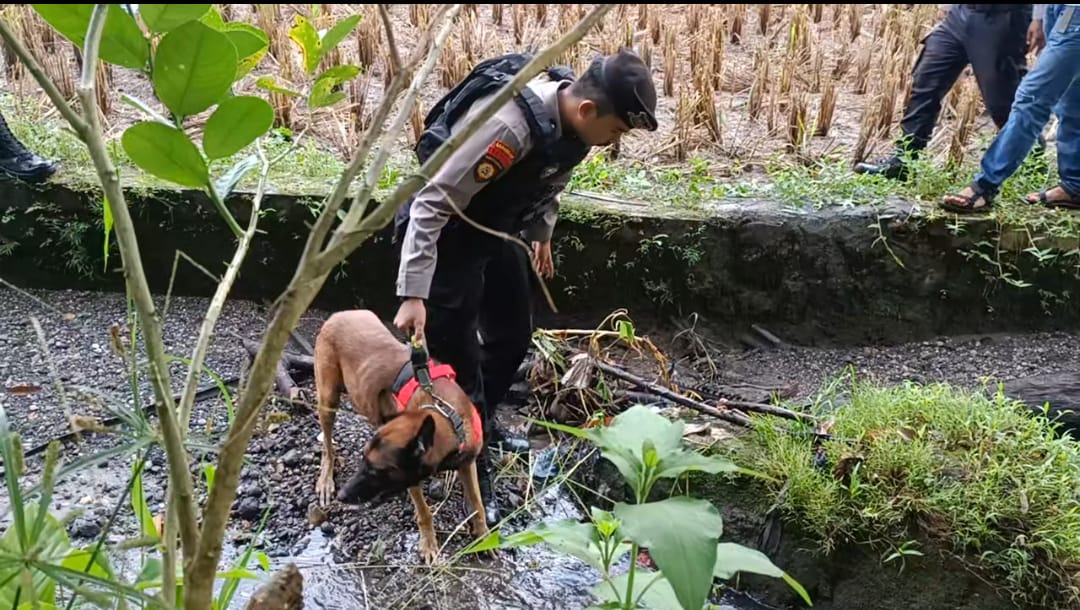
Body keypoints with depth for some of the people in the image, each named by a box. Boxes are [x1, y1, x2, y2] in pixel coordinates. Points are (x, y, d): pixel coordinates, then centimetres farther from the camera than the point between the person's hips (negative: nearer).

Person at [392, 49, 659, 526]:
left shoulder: (575, 119, -10)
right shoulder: (508, 125, -36)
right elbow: (432, 204, -34)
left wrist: (542, 235, 24)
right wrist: (414, 294, -35)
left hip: (496, 228, 9)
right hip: (443, 230, -8)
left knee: (514, 334, 18)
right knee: (459, 355, -5)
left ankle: (480, 425, 39)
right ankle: (473, 467, 11)